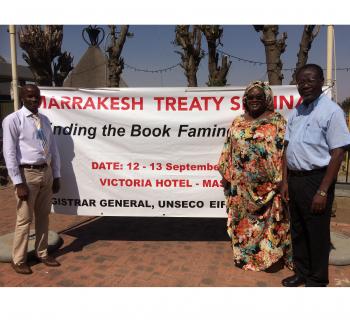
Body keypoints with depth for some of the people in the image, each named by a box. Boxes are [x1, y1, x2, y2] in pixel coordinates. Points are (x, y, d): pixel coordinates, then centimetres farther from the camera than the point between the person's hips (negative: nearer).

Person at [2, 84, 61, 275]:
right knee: (24, 219, 1)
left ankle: (42, 254, 29)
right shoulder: (13, 120, -7)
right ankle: (18, 260, 18)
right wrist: (18, 182, -15)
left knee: (43, 216, 14)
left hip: (46, 172, 6)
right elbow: (9, 153, -11)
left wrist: (56, 176, 11)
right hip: (27, 173, -6)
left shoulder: (45, 120, 11)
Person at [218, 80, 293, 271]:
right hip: (242, 185, 3)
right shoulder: (237, 123, 8)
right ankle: (246, 255, 26)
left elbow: (284, 151, -5)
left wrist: (282, 178, -12)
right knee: (243, 220, 11)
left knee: (269, 220, 3)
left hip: (268, 184, -3)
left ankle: (269, 254, 20)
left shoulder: (277, 121, -1)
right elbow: (229, 151, 9)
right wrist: (226, 175, 5)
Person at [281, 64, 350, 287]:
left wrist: (322, 191, -18)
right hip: (294, 178, 7)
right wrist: (285, 181, 7)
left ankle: (317, 280, 27)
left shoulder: (331, 111, -11)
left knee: (317, 233, 7)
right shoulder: (296, 112, 9)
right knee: (297, 230, 18)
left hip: (315, 179, -6)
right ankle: (301, 272, 37)